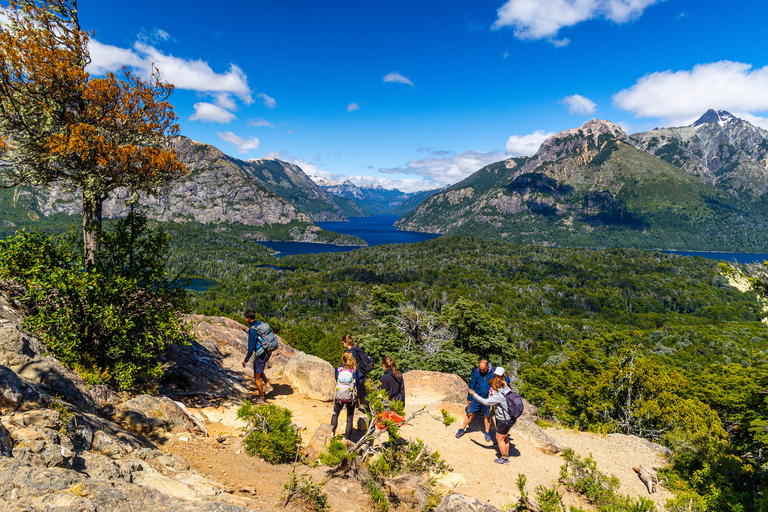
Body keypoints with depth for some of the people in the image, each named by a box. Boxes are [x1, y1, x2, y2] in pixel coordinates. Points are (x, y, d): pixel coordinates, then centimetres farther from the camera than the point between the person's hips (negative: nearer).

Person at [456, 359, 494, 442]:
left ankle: (487, 432, 32)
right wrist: (469, 398, 7)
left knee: (487, 416, 11)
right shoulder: (476, 371, -10)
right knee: (470, 414, 7)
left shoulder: (493, 372, -14)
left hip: (487, 399, -1)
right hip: (476, 397, 1)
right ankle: (462, 429, 23)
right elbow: (472, 385, 1)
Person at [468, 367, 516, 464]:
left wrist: (474, 395, -14)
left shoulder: (498, 395, -24)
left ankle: (504, 458, 19)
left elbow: (485, 402, -21)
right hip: (511, 419, 9)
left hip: (505, 421, -9)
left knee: (499, 438, 8)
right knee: (504, 437, 24)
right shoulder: (507, 390, -1)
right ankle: (506, 454, 38)